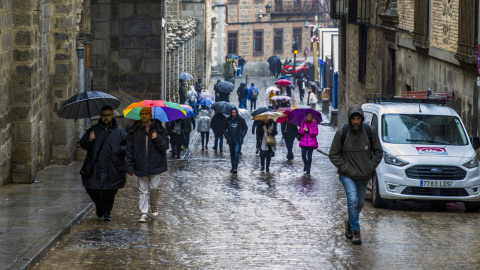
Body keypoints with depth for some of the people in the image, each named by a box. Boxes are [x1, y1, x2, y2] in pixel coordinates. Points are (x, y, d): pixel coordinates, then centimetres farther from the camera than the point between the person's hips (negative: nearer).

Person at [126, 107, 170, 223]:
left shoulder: (159, 129, 2)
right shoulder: (134, 131, 4)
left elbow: (165, 146, 0)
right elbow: (129, 149, 6)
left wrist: (157, 139, -20)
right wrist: (129, 166, 2)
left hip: (155, 164, -1)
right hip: (140, 165, 1)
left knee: (154, 187, -2)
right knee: (143, 189, 2)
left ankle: (153, 205, 28)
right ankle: (143, 213, 7)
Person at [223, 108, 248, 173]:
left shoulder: (241, 120, -3)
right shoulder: (228, 120, 2)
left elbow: (245, 128, 8)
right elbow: (224, 128, 17)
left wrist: (242, 136, 0)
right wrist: (226, 136, 6)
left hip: (238, 140, -3)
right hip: (230, 140, 3)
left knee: (236, 152, -15)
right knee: (232, 153, 10)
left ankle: (235, 168, -19)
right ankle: (233, 167, 20)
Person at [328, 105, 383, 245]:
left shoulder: (370, 131, -3)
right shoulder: (341, 133, -8)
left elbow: (378, 152, 7)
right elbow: (333, 154, -1)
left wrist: (371, 167, -5)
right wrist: (345, 168, -11)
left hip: (364, 175, 3)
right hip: (347, 175, -3)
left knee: (360, 203, 11)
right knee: (353, 200, -19)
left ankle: (350, 222, 38)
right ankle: (355, 231, -10)